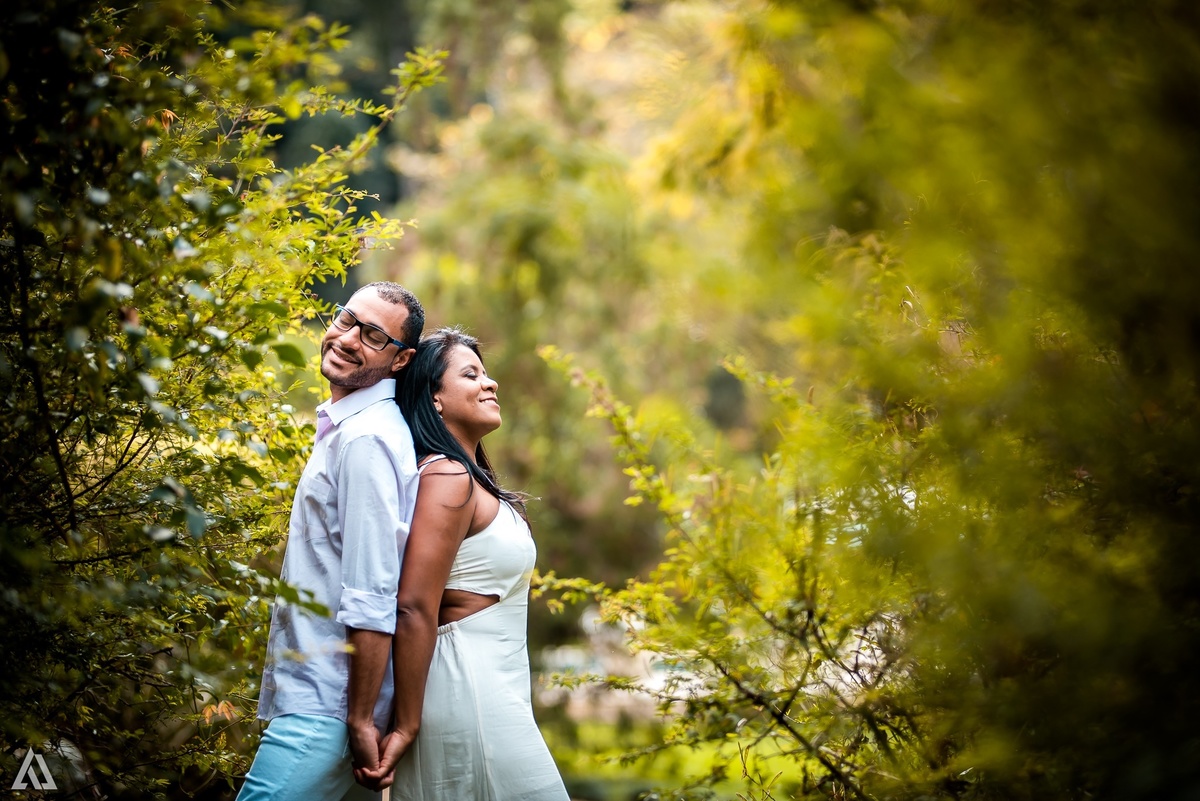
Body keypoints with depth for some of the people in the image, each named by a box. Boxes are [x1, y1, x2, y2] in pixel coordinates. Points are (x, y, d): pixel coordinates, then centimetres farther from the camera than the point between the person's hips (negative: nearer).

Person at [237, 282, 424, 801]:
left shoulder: (365, 439, -17)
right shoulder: (347, 426, 16)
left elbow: (373, 598, -22)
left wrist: (361, 720, -21)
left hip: (324, 712, -10)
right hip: (318, 694, 10)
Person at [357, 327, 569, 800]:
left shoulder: (466, 477, 15)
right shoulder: (448, 478, -14)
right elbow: (414, 609, -19)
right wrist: (405, 728, -19)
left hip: (490, 687, 9)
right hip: (468, 691, -9)